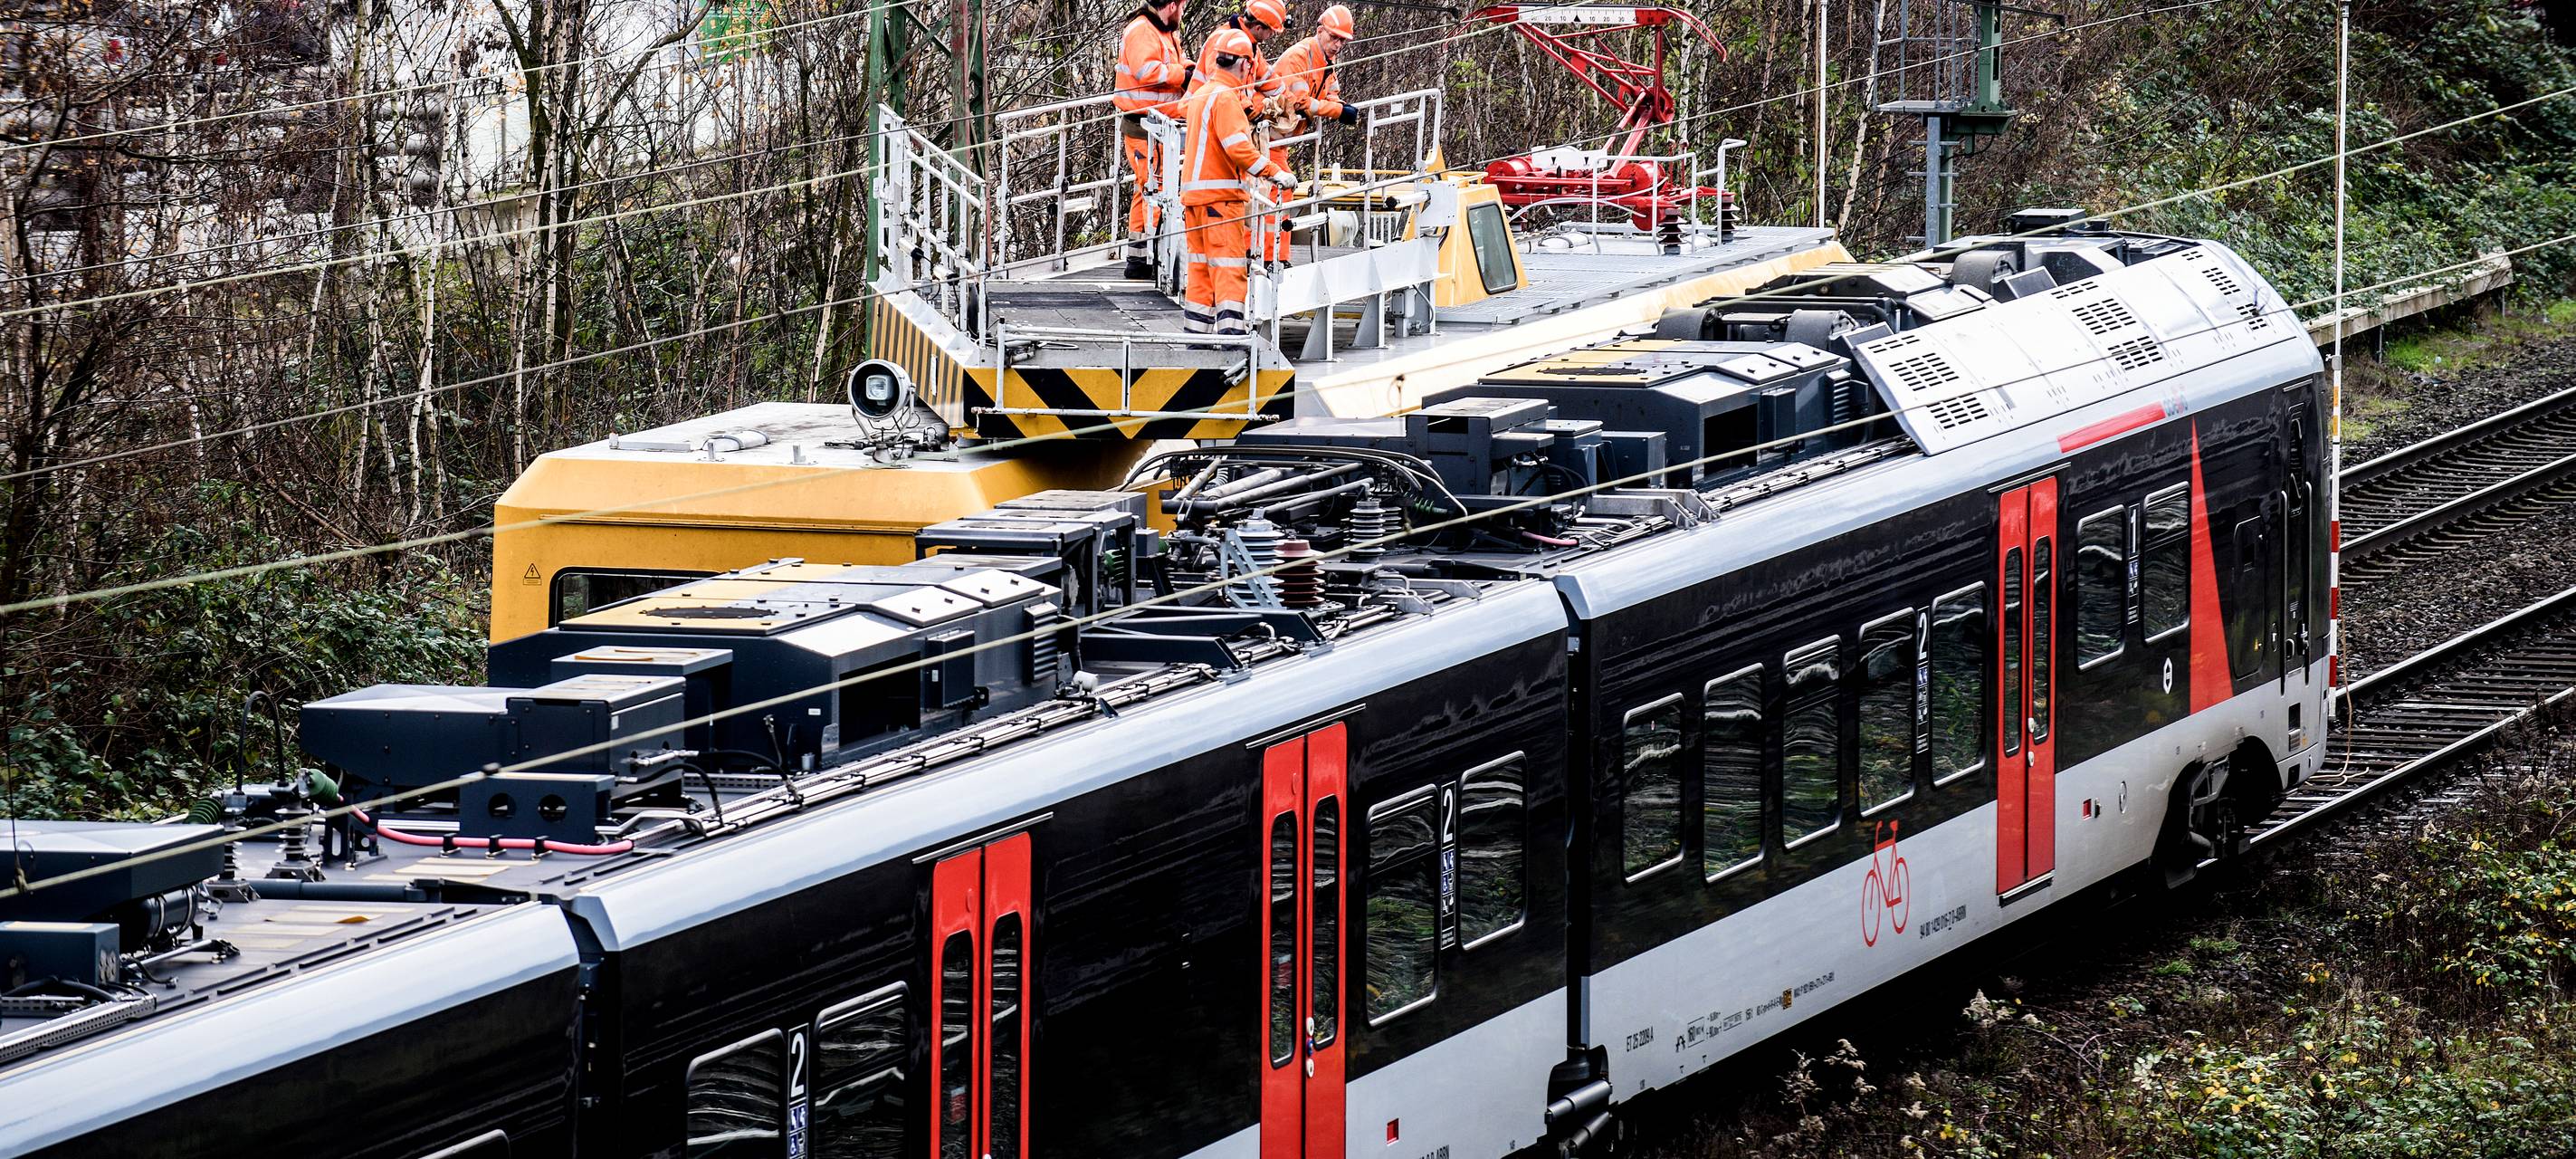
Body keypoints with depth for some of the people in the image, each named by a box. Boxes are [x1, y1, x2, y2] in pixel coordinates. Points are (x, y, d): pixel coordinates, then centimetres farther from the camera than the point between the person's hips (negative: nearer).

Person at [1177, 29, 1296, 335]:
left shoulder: (1200, 95, 16)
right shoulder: (1226, 98, -13)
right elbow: (1238, 147, -23)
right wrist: (1275, 174, -22)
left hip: (1194, 193, 9)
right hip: (1221, 195, -9)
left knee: (1202, 269, 12)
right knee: (1229, 268, -12)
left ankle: (1197, 333, 13)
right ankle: (1232, 331, -20)